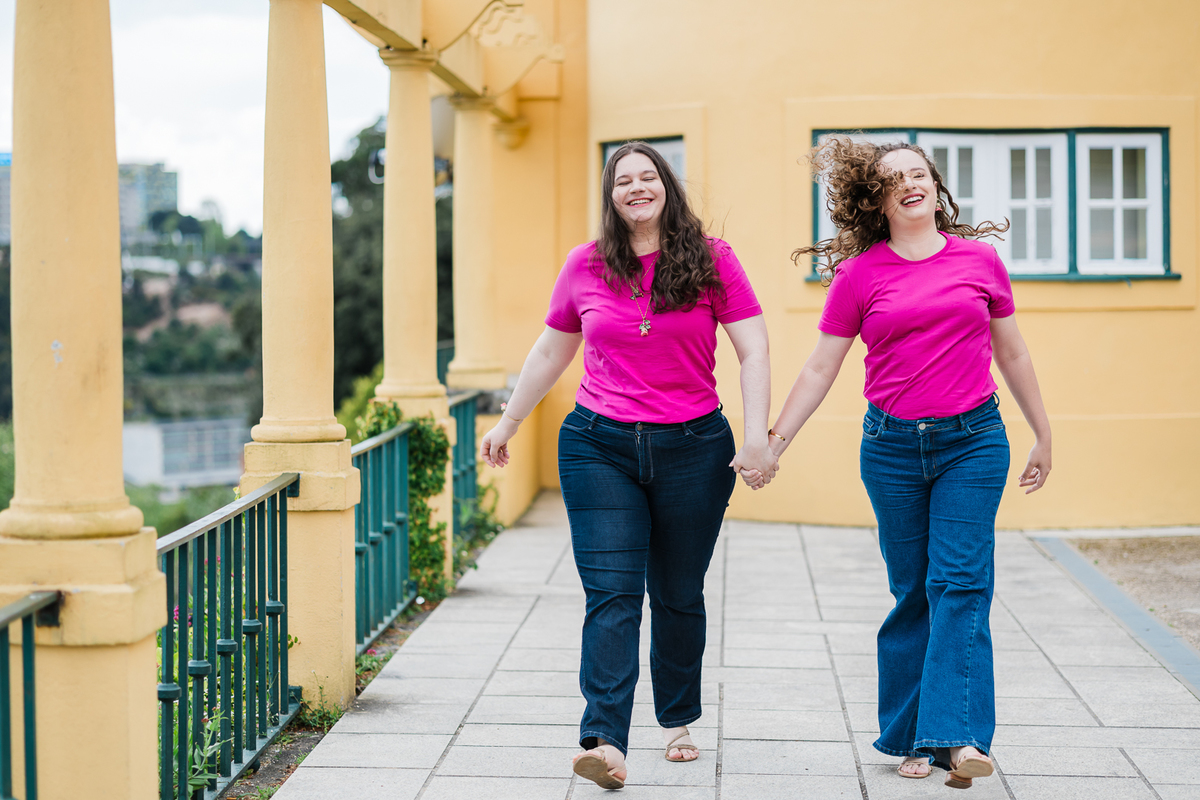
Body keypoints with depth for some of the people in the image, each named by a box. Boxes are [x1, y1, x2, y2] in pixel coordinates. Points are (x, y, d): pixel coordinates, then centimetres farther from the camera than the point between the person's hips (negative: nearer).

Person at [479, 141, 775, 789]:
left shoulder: (710, 259, 0)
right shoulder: (585, 267, 5)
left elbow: (753, 352, -3)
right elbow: (550, 352, 18)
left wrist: (756, 437, -13)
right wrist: (507, 424, 23)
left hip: (692, 449, 0)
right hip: (600, 447, 0)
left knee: (678, 595, 11)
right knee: (611, 595, -10)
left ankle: (678, 721, 30)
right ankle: (606, 743, -17)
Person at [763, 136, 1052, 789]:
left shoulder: (979, 259, 5)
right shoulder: (859, 274, 2)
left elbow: (1012, 354, 14)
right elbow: (820, 368, 7)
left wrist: (1043, 436, 19)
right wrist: (774, 440, 2)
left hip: (972, 441, 0)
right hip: (891, 446, 0)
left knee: (960, 585, -10)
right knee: (910, 593, 6)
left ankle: (957, 739, -15)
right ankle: (909, 739, 15)